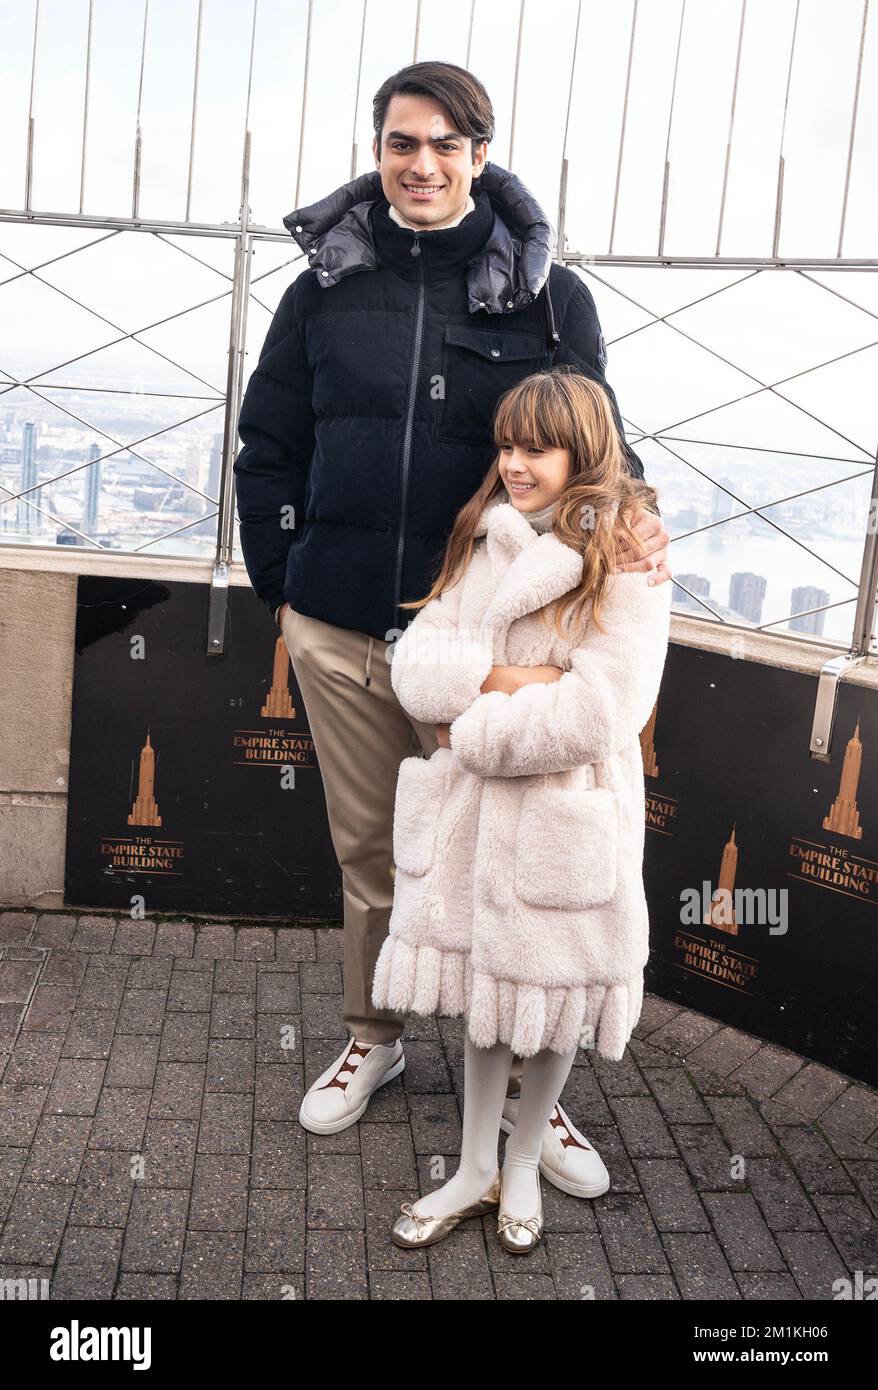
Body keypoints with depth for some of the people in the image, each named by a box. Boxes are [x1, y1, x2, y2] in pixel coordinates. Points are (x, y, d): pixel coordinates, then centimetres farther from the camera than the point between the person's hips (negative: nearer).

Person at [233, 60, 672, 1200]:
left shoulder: (548, 294, 0)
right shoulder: (327, 284, 6)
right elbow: (270, 445, 11)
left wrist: (631, 519, -15)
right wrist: (282, 584, 9)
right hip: (338, 635, 2)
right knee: (368, 850, 16)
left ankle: (522, 1079, 25)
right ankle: (374, 1038, 38)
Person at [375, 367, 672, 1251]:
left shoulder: (626, 567, -10)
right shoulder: (483, 544, 6)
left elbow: (598, 714, -21)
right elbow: (414, 664, -2)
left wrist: (471, 729, -13)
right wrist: (506, 681, -18)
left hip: (566, 822, -4)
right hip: (472, 810, 4)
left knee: (549, 1004, 13)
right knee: (481, 990, 16)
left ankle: (522, 1167, 38)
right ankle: (474, 1172, 35)